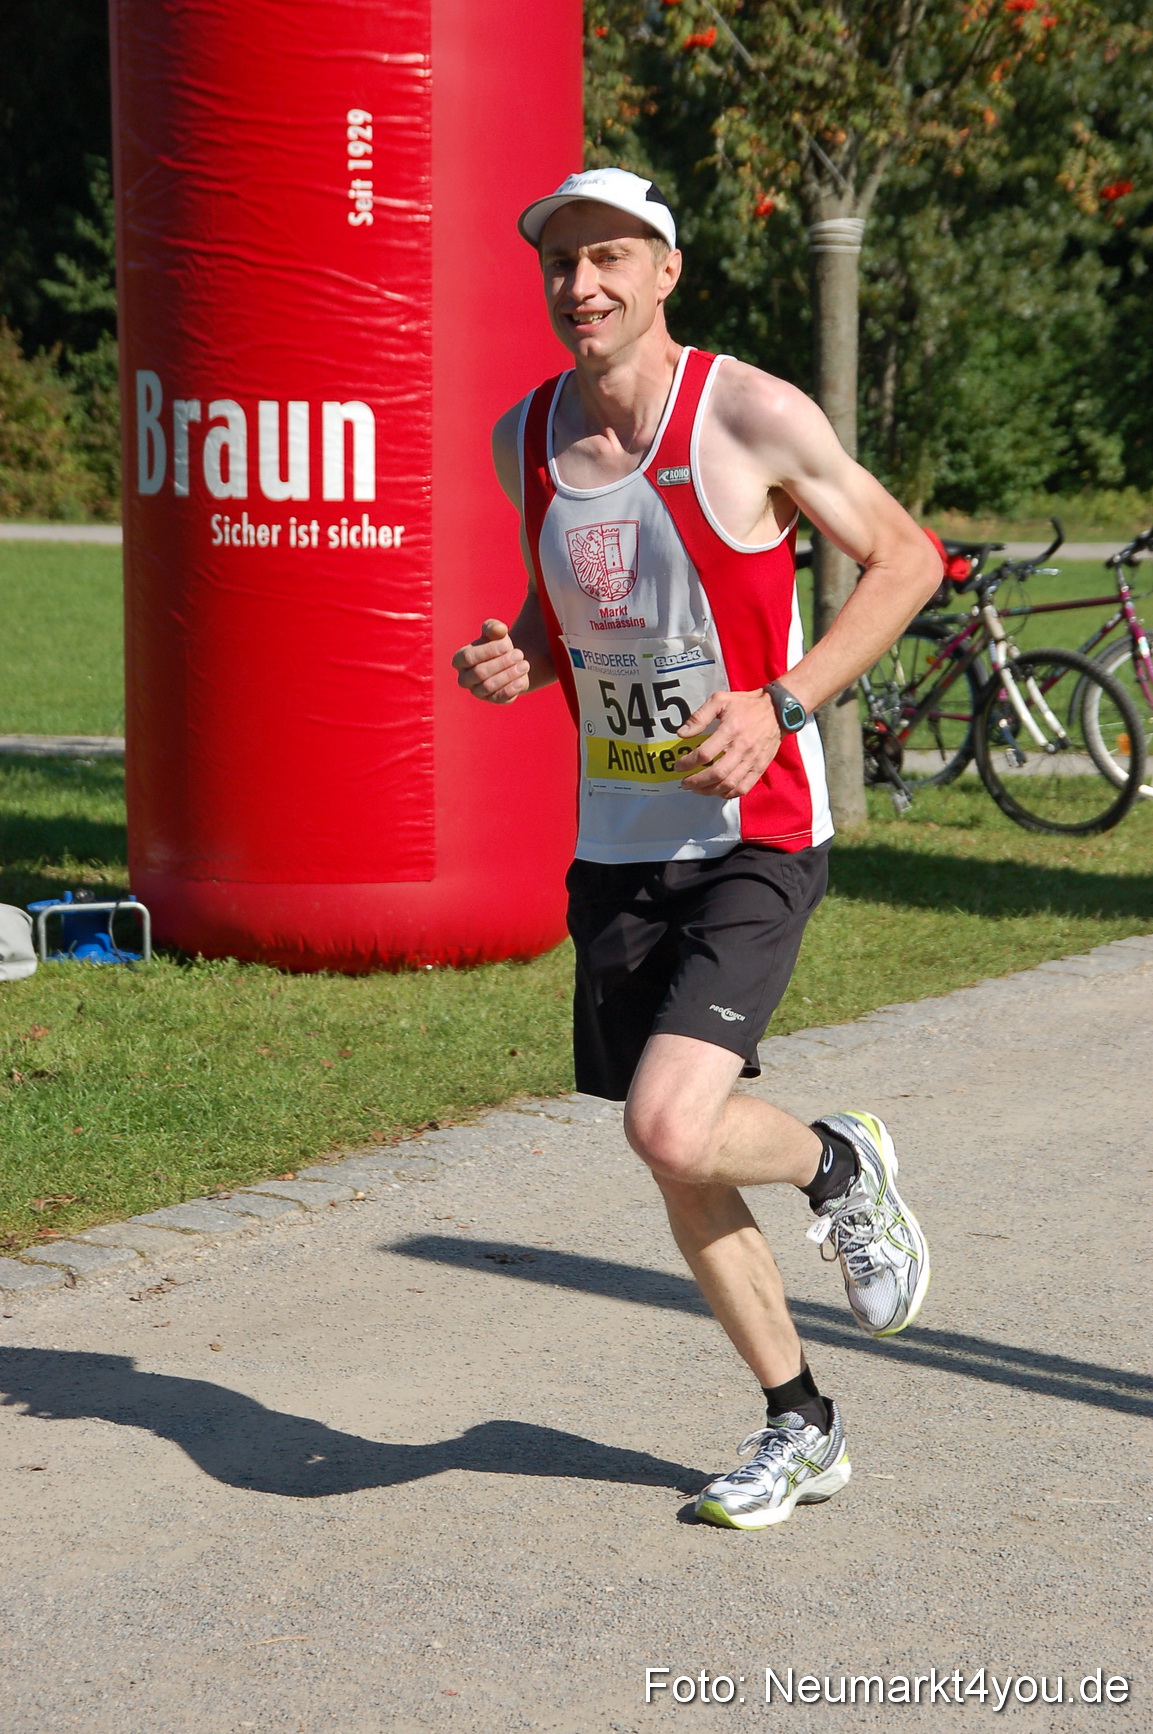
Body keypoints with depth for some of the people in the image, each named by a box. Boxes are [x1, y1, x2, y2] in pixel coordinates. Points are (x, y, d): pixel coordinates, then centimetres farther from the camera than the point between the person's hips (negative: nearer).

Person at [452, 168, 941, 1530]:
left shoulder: (753, 418, -13)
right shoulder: (524, 439, 3)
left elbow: (906, 557, -5)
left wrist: (781, 704, -16)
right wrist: (514, 660, -3)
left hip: (752, 841, -6)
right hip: (616, 845, 6)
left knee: (670, 1130, -22)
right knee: (675, 1168, 9)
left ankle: (841, 1170, 12)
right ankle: (800, 1428, 29)